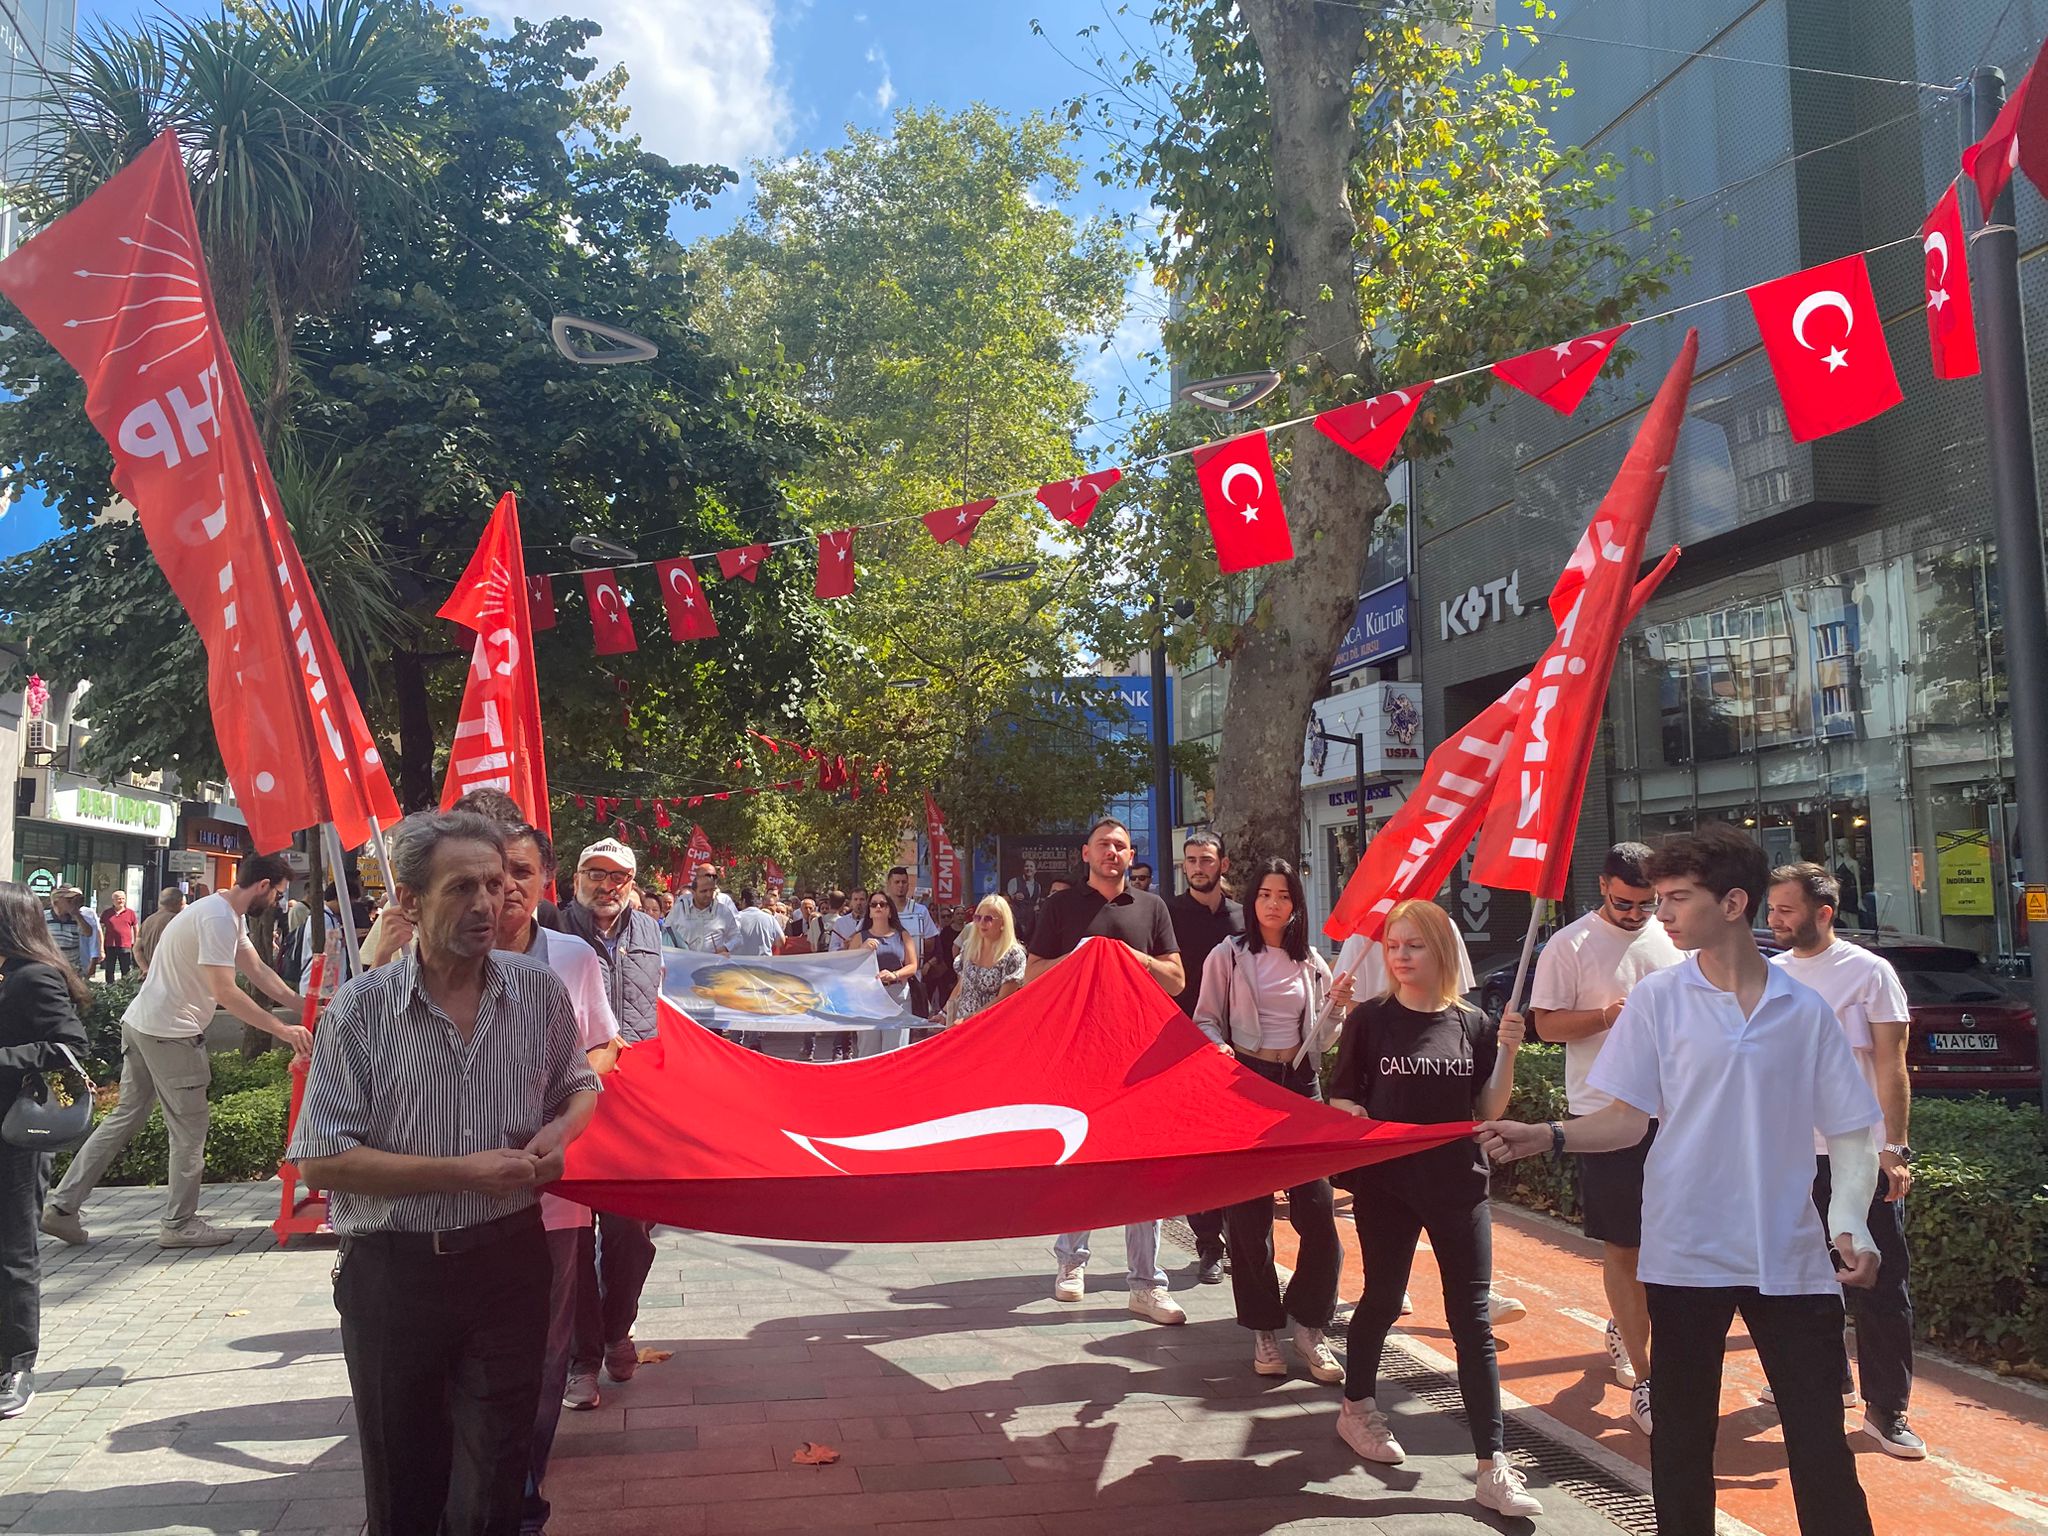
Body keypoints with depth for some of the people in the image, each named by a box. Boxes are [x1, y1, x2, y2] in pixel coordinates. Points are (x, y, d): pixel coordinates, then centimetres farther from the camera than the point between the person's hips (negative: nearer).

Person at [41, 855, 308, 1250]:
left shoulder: (231, 916, 12)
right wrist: (281, 1030, -27)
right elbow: (225, 991, -26)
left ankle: (62, 1206, 17)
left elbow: (258, 971, 14)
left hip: (141, 1025, 10)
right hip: (169, 1034, -10)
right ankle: (179, 1224, 10)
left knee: (126, 1116, 16)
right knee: (189, 1130, 1)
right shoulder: (218, 918, -21)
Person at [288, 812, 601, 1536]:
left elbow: (581, 1087, 14)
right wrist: (465, 1171, -18)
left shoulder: (540, 990, -2)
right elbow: (322, 1161, -13)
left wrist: (559, 1132, -9)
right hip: (392, 1270, -1)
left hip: (509, 1259, 2)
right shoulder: (361, 1007, -10)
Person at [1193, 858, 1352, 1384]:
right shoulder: (1229, 955, 2)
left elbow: (1318, 1040, 15)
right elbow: (1205, 1020, 2)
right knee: (1249, 1213, 1)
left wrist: (1336, 1007, -3)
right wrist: (1217, 1049, -18)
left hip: (1299, 1084, 3)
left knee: (1318, 1211, -6)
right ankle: (1264, 1329, 15)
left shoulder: (1312, 964, 12)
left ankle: (1308, 1324, 11)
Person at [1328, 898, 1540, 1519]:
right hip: (1385, 1183, -1)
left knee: (1472, 1319, 0)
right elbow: (1341, 1098, 2)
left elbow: (1488, 1110, 2)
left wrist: (1507, 1052, -11)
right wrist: (1355, 1119, -20)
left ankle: (1492, 1466, 3)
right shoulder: (1370, 1019, -4)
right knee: (1382, 1299, 12)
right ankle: (1356, 1408, 37)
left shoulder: (1472, 1023, 1)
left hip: (1458, 1185, 1)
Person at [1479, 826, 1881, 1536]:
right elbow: (1629, 1119, -1)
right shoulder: (1658, 998, -1)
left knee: (1821, 1438, 2)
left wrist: (1850, 1221, -10)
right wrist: (1549, 1136, -18)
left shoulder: (1805, 1010, 2)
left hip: (1792, 1256, 0)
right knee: (1683, 1432, 11)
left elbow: (1849, 1129, 5)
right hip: (1687, 1251, 0)